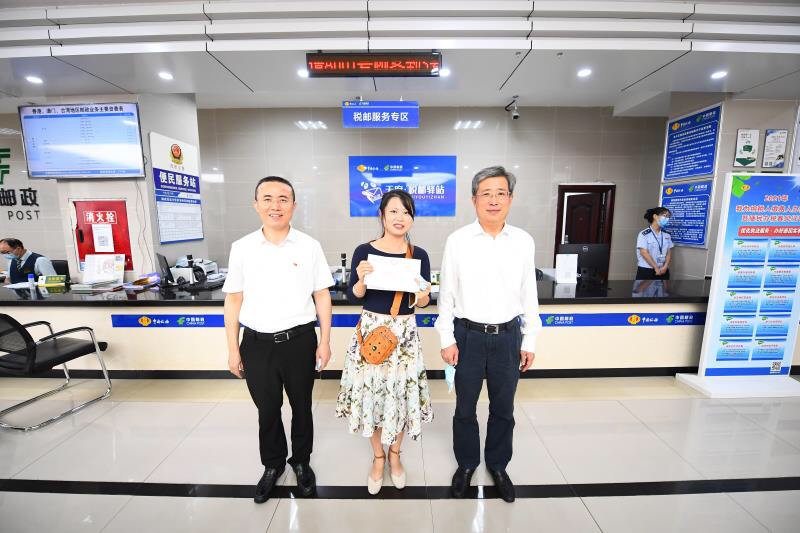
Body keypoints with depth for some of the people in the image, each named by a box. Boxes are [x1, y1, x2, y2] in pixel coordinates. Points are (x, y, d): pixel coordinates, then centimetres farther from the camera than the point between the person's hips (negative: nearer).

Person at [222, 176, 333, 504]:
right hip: (257, 343, 2)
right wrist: (233, 349, 4)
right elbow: (233, 300, 3)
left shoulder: (309, 246, -6)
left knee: (301, 407, 18)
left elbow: (322, 295, -2)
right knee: (267, 410, 19)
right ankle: (272, 465, 46)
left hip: (300, 340, -1)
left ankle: (301, 462, 45)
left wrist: (325, 341, -2)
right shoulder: (241, 248, -2)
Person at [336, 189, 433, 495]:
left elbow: (422, 304, 3)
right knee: (370, 392, 10)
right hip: (371, 330, 0)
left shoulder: (419, 255, -2)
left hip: (405, 333, 1)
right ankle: (378, 457, 38)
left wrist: (422, 295, -19)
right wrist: (361, 279, -22)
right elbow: (353, 298, -3)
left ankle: (394, 454, 41)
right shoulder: (364, 251, -6)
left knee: (402, 392, 10)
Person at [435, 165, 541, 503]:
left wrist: (529, 341, 6)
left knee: (503, 409, 19)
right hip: (468, 335, -1)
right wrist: (447, 340, -4)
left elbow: (529, 295, 4)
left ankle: (497, 465, 45)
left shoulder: (524, 242, -1)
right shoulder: (457, 241, -7)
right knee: (465, 408, 16)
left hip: (508, 336, 2)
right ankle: (466, 464, 42)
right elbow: (446, 293, -4)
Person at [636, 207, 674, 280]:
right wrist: (656, 268, -13)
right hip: (646, 271, -6)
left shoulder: (667, 235, 10)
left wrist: (665, 267, -8)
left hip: (663, 272, 6)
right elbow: (644, 253, -15)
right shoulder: (644, 234, -10)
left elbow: (669, 252, 8)